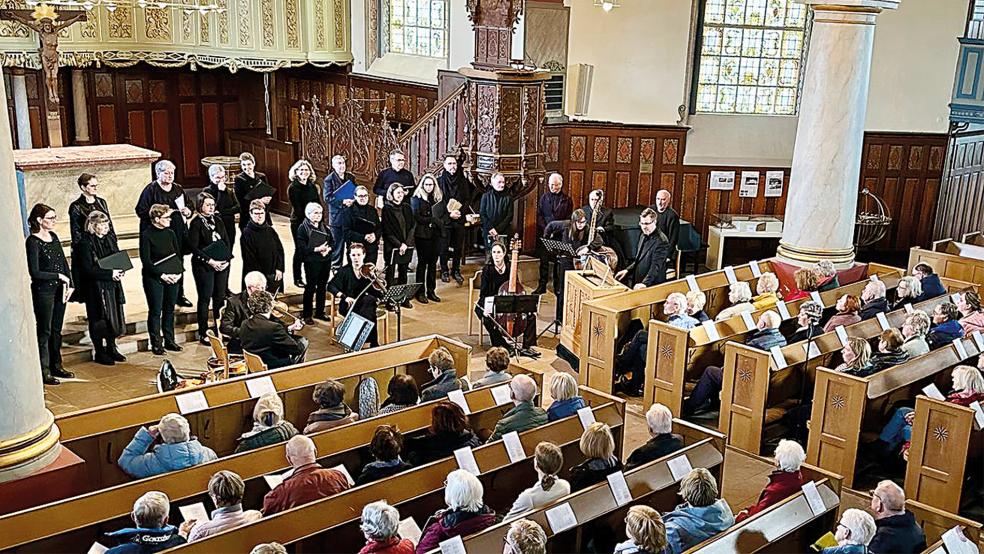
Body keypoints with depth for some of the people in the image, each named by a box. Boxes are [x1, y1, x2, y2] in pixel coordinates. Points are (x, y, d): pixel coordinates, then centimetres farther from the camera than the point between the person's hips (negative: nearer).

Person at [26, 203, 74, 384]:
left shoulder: (53, 237, 8)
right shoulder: (33, 241, -13)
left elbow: (64, 262, 13)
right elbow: (34, 272, -18)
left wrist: (69, 284, 3)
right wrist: (59, 276, -13)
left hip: (59, 290, 7)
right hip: (43, 292, -7)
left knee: (56, 330, 15)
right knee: (44, 332, 0)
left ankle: (56, 366, 25)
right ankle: (44, 371, 7)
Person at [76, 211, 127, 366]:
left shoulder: (110, 238, 7)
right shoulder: (85, 243, -14)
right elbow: (88, 269, -18)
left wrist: (119, 271, -5)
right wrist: (110, 273, -22)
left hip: (112, 285, 7)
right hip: (95, 287, -6)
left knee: (114, 316, 12)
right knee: (99, 320, 2)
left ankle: (111, 348, 28)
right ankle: (100, 353, 14)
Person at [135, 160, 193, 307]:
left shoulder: (178, 189, 13)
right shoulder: (150, 190, -4)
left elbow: (189, 206, 21)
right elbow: (141, 211, -8)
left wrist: (188, 212, -2)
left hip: (178, 234, 5)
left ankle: (179, 295, 20)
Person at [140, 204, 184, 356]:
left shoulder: (170, 233, 8)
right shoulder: (146, 235, -9)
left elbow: (178, 254, 12)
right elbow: (145, 260, -12)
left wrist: (179, 272, -3)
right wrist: (161, 275, -16)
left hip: (173, 277, 6)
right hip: (154, 278, -5)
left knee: (169, 310, 12)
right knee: (155, 311, 1)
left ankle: (169, 341, 22)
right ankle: (156, 344, 9)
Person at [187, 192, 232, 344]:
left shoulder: (218, 220, 11)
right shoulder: (196, 223, -6)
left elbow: (227, 242, 12)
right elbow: (193, 247, -12)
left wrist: (227, 260, -3)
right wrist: (210, 261, -17)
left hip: (222, 265, 5)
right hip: (203, 266, -5)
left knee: (220, 297, 10)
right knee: (205, 299, 0)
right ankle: (203, 333, 8)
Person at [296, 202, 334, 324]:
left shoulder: (324, 227, 12)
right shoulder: (303, 228, -6)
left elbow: (333, 242, 10)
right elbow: (302, 247, -15)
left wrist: (328, 249, -11)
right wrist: (317, 249, -22)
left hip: (326, 261, 6)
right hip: (311, 262, -6)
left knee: (322, 287, 12)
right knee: (310, 287, 0)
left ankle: (320, 312, 25)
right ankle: (307, 314, 10)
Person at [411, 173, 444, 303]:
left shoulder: (437, 197, 13)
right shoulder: (416, 198, -1)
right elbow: (417, 217, -10)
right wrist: (433, 220, -11)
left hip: (436, 234, 5)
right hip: (423, 235, -5)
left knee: (433, 263, 7)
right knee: (422, 263, 0)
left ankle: (431, 291, 14)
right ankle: (420, 292, 5)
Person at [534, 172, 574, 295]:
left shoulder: (567, 199, 4)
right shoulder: (544, 197, 9)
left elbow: (569, 218, 1)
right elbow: (539, 215, 5)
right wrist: (545, 229, -8)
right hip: (545, 234, 1)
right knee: (544, 260, 4)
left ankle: (558, 286, 10)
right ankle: (542, 286, 10)